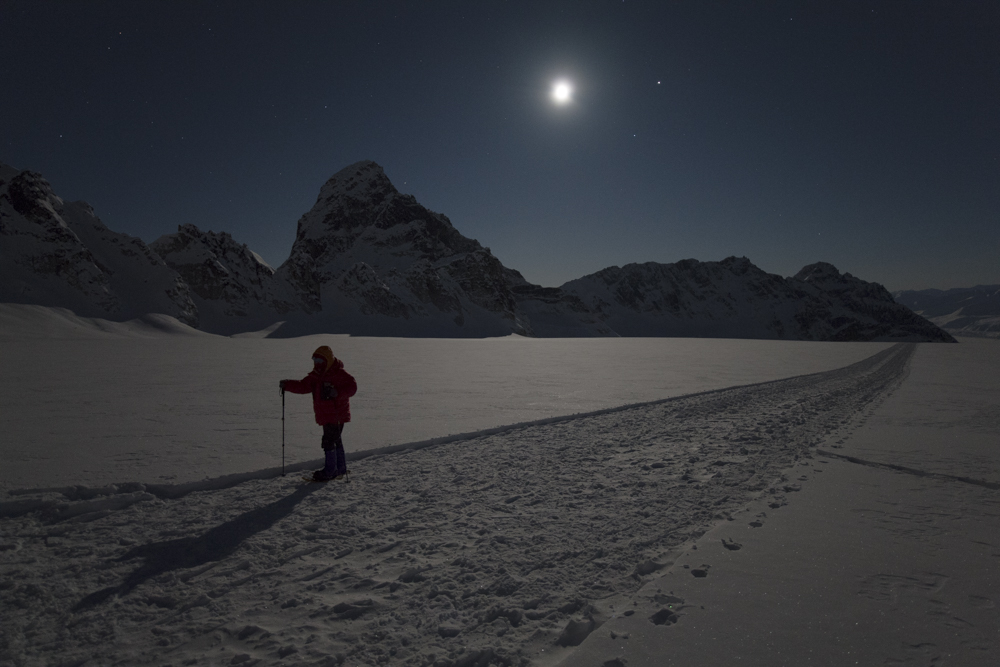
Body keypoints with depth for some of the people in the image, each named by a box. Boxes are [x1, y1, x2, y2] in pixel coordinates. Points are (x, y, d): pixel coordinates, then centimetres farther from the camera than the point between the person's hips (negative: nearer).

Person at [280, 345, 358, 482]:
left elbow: (352, 387, -20)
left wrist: (337, 392, -34)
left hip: (336, 415, -9)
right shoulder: (316, 375, 11)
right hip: (325, 415, 9)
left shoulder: (339, 374, -14)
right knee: (335, 440, 17)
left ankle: (330, 470, 1)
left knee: (329, 440, -10)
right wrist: (287, 385, -7)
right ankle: (340, 468, 28)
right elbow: (303, 386, 6)